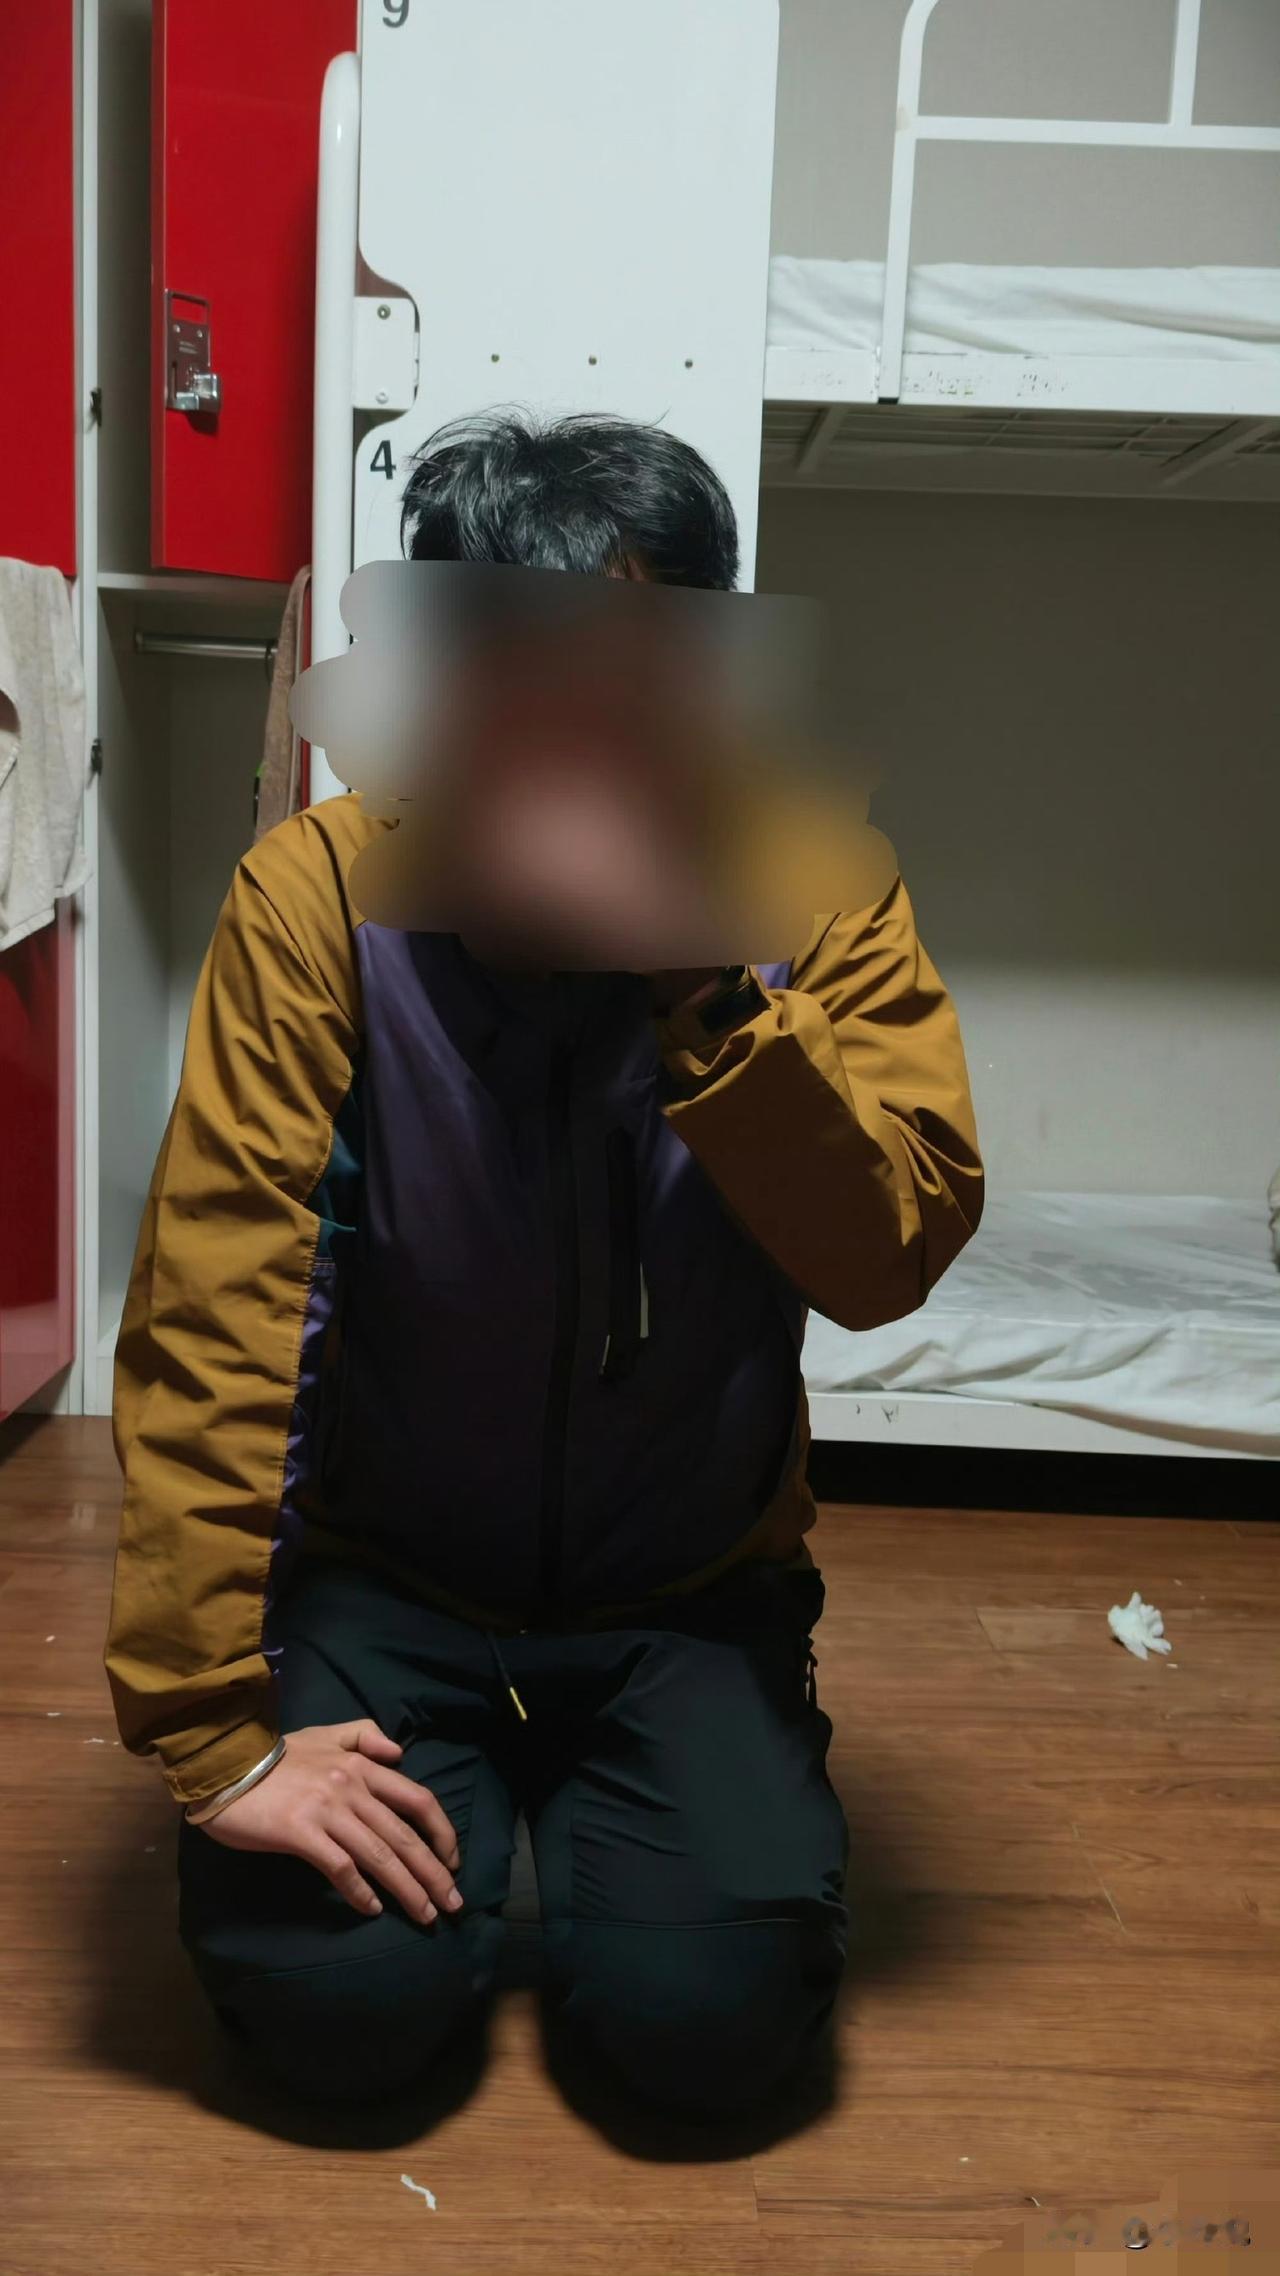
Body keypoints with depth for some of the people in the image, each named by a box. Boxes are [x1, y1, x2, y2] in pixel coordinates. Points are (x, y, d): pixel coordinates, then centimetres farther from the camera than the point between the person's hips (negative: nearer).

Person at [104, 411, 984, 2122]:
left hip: (693, 1580, 1)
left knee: (714, 2016, -15)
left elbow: (895, 1254, -20)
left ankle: (580, 1795, 19)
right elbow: (210, 1310, -20)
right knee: (341, 1999, -18)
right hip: (381, 1565, 0)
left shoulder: (804, 889, -11)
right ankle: (472, 1787, 17)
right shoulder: (323, 892, -17)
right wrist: (211, 1724, -23)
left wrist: (711, 1000, -34)